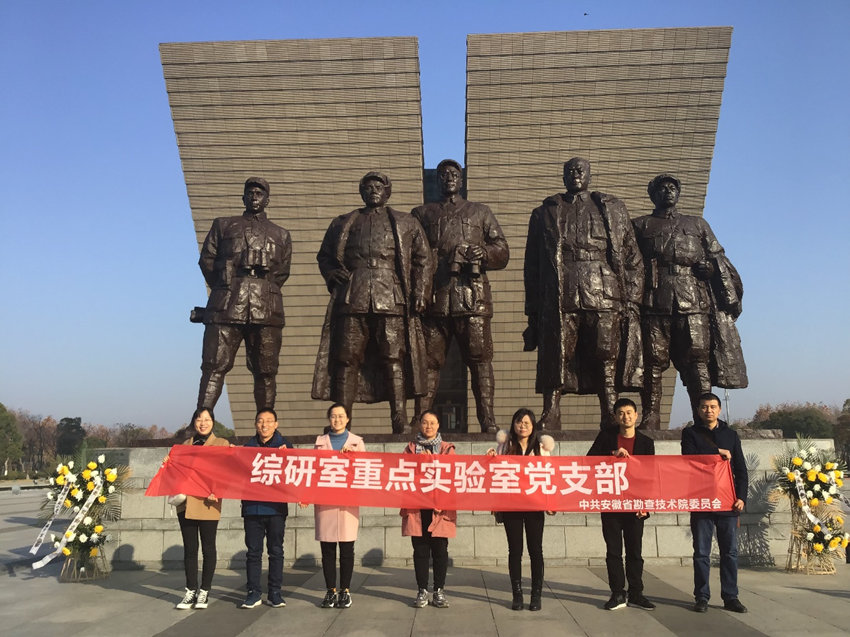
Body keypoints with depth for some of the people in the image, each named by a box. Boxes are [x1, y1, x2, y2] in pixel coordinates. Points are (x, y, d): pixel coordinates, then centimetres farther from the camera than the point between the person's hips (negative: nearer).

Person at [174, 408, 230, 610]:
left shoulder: (222, 444, 4)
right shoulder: (186, 444, 17)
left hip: (207, 504, -4)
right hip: (185, 502, 4)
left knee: (208, 547, 3)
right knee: (189, 548, 7)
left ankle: (204, 591, 13)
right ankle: (190, 591, 14)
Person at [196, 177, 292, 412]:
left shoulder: (281, 235, 25)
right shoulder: (223, 225, 22)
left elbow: (282, 272, 16)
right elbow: (206, 259, 13)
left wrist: (264, 293, 5)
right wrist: (224, 289, 7)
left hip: (266, 310, 1)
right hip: (227, 306, -1)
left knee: (265, 370, 1)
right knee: (214, 365, -8)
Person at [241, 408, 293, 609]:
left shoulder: (285, 446, 5)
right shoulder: (248, 446, 12)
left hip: (276, 507, -2)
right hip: (252, 507, 2)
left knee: (276, 551, 4)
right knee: (253, 551, 5)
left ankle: (275, 593, 13)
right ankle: (254, 593, 13)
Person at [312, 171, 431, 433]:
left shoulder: (407, 224, 18)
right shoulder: (342, 223, 22)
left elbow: (423, 259, 13)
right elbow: (324, 255, 26)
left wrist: (419, 293, 1)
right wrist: (331, 274, 4)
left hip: (391, 300, -1)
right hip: (351, 299, 2)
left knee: (394, 359, -6)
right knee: (346, 359, -3)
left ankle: (400, 423, -2)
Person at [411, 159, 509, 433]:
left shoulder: (480, 212, 20)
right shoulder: (422, 214, 22)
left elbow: (502, 252, 15)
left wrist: (484, 253, -7)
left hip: (472, 296, 0)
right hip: (433, 297, 1)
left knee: (480, 358, -5)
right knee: (429, 359, -2)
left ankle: (488, 420, -3)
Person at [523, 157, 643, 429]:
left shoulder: (613, 209, 18)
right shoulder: (545, 213, 18)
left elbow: (632, 259, 13)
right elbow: (532, 266, 15)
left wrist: (631, 302, 2)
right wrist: (533, 313, 8)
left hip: (605, 299, 0)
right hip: (559, 302, 0)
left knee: (608, 365, -1)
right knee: (555, 365, -4)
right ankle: (548, 423, 0)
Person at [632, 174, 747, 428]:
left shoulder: (697, 224, 24)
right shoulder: (640, 225, 19)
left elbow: (719, 262, 20)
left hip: (694, 304, 1)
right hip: (655, 303, -1)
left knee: (698, 361, -6)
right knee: (653, 363, -6)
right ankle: (650, 422, -2)